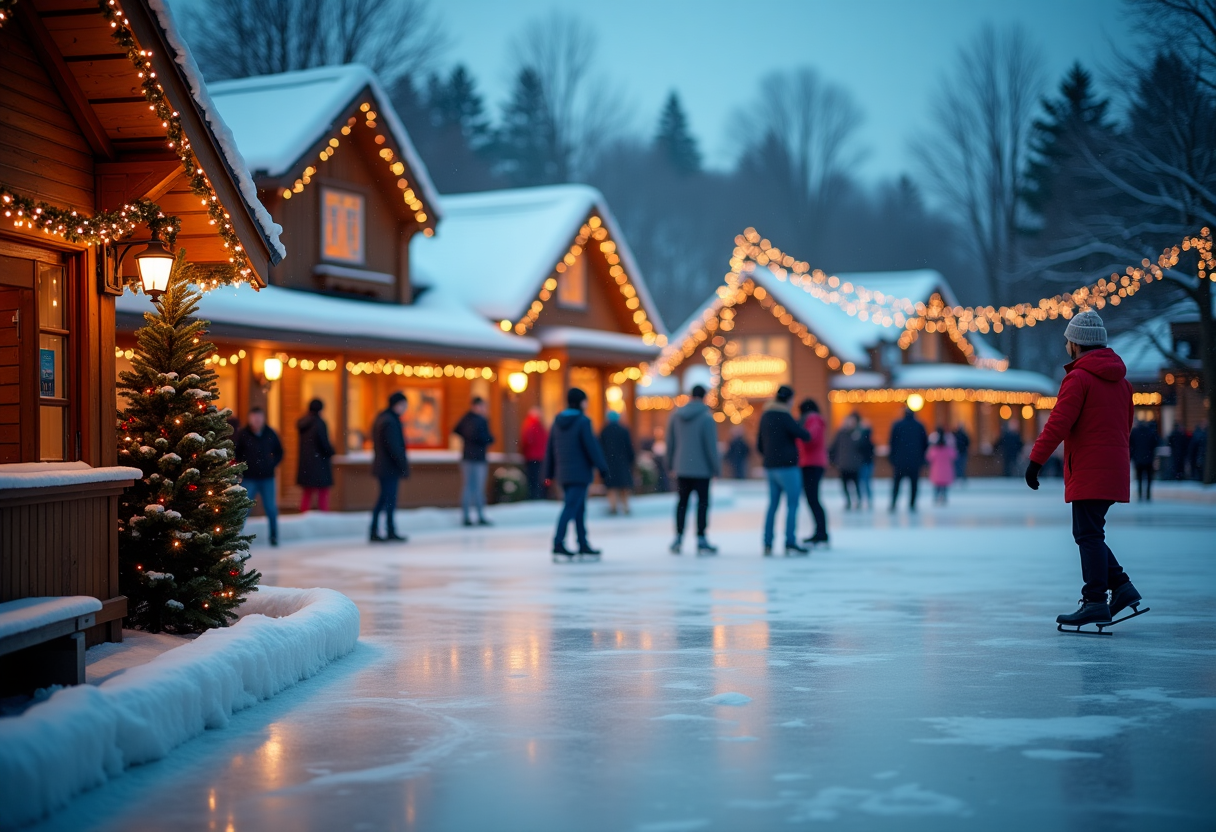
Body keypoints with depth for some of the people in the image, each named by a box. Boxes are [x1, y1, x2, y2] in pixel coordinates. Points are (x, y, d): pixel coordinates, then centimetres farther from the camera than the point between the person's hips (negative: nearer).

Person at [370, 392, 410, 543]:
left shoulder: (381, 418, 15)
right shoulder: (391, 421, -17)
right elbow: (394, 447, -22)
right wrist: (404, 466, -19)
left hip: (381, 466, 10)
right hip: (390, 468, -10)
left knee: (383, 500, 12)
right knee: (390, 500, -2)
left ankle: (374, 532, 12)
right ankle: (390, 532, 4)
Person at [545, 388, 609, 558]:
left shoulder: (557, 421, 9)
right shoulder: (583, 421, -12)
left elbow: (550, 448, 13)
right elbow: (592, 447, -15)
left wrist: (549, 472, 18)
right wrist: (602, 468, -8)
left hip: (563, 473, 7)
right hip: (580, 472, -7)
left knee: (579, 508, 15)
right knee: (571, 508, -9)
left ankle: (583, 544, 20)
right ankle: (558, 542, -17)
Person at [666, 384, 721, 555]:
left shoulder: (676, 416, 4)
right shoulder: (707, 417, -11)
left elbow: (670, 442, 10)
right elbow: (711, 445, -12)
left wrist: (670, 462, 22)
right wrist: (716, 467, -3)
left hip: (681, 468, 4)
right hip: (702, 469, -4)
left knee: (682, 502, 12)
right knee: (702, 502, 1)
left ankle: (678, 537, 11)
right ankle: (701, 540, 0)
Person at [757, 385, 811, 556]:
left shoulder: (765, 416, 11)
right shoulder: (784, 416, -13)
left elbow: (759, 445, 18)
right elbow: (805, 436, -14)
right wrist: (798, 426, 6)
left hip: (770, 467, 8)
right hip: (787, 467, -8)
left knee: (773, 505, 10)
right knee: (792, 505, -3)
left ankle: (767, 544, 8)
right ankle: (790, 543, -7)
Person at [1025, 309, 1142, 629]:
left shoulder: (1079, 378, -11)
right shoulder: (1120, 380, 16)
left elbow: (1058, 424, -17)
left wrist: (1035, 461, -14)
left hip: (1089, 471, -9)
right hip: (1114, 470, 9)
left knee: (1088, 535, -5)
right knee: (1089, 533, 16)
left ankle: (1095, 602, -6)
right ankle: (1121, 586, 10)